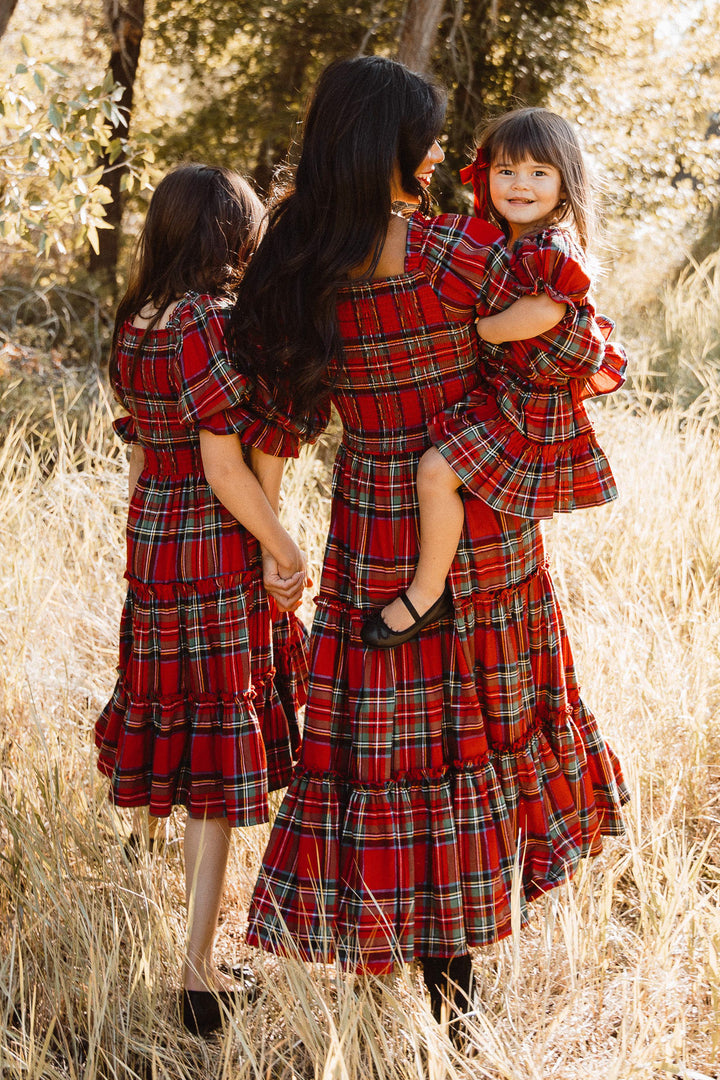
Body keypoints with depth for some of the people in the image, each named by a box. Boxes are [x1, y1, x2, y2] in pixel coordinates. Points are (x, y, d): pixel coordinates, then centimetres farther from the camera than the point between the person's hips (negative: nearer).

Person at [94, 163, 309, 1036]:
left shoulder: (136, 325, 7)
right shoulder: (209, 319, -18)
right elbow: (224, 465, -20)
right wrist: (285, 548, -10)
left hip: (154, 549, 8)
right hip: (219, 557, -8)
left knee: (190, 749, 17)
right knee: (221, 761, 0)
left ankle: (202, 956, 29)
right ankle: (198, 967, 4)